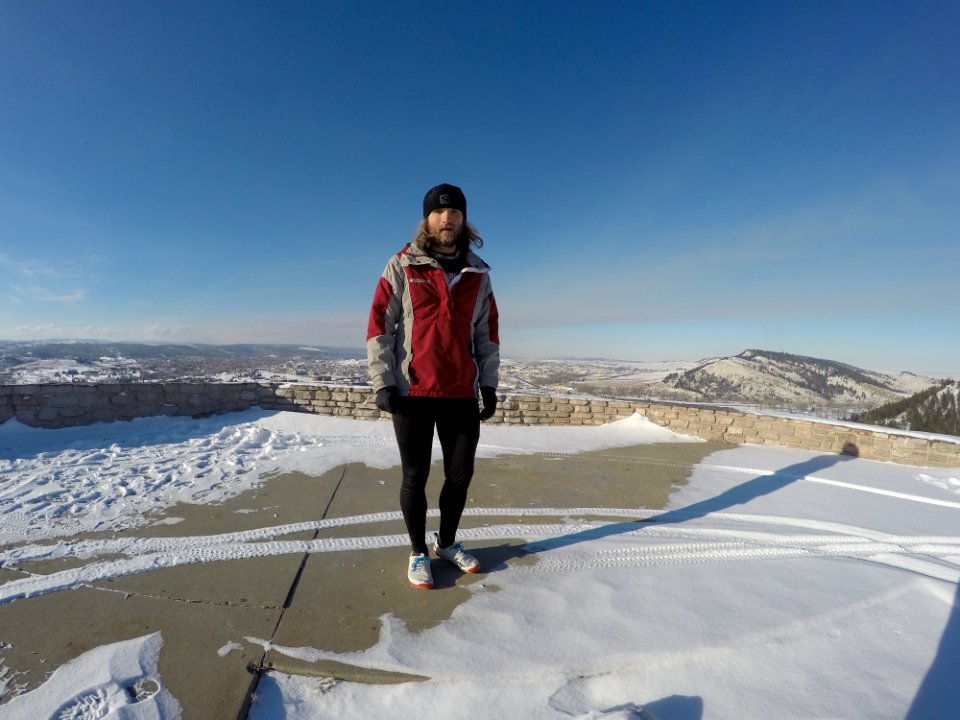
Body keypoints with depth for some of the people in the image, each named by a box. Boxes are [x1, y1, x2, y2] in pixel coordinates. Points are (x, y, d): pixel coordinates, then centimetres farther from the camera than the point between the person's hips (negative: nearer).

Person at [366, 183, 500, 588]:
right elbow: (379, 325, -2)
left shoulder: (478, 274, 9)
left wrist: (489, 385, 9)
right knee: (415, 476, 7)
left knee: (461, 473, 11)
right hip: (413, 392, -3)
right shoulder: (402, 266, 0)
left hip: (462, 394, 3)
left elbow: (487, 332, 12)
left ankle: (447, 543, 35)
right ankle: (418, 552, 28)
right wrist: (382, 382, -8)